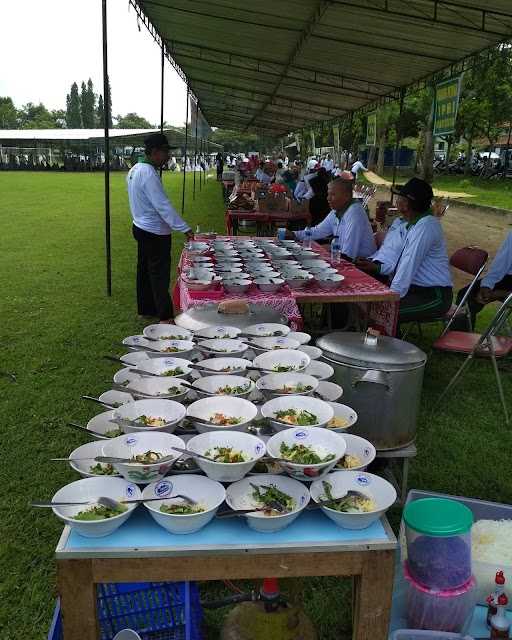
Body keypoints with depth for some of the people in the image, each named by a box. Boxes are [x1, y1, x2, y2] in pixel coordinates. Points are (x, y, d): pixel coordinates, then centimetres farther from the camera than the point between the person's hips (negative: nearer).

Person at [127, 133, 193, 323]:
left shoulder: (135, 169, 8)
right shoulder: (149, 173, -22)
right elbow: (163, 205, -27)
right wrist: (184, 228, -28)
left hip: (141, 227, 10)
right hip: (155, 233, -10)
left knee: (145, 270, 18)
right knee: (160, 274, -3)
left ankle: (145, 308, 29)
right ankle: (165, 316, 3)